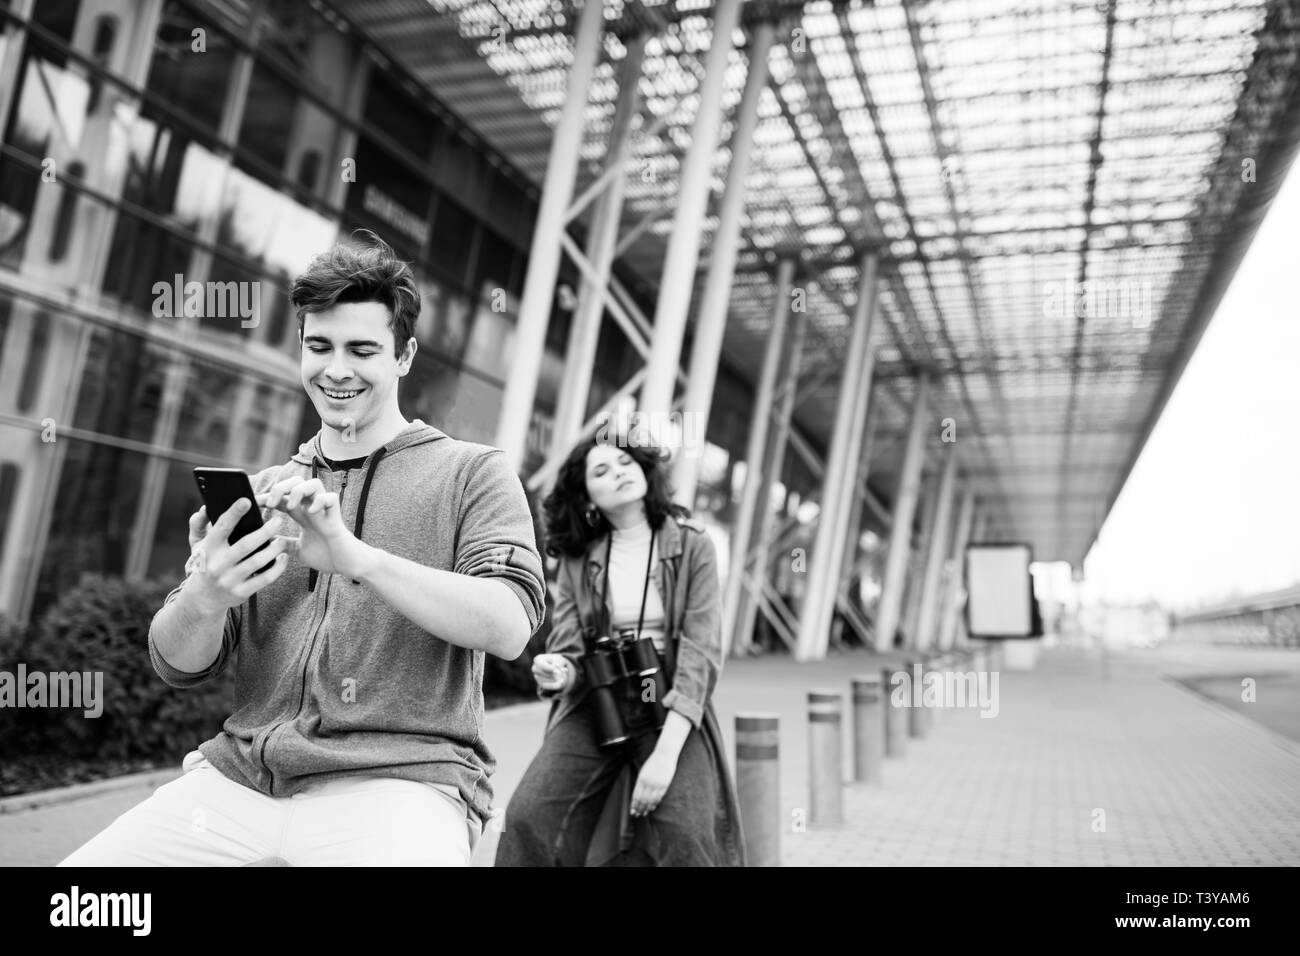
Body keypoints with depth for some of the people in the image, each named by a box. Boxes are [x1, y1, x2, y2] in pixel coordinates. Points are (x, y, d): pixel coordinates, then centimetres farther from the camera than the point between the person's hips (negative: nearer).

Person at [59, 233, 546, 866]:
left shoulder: (472, 474, 4)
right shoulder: (266, 490, 16)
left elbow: (509, 628, -13)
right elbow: (179, 666, 9)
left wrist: (354, 557, -24)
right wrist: (205, 599, -15)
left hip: (398, 780, -3)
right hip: (239, 774, 4)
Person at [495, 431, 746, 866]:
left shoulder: (691, 546, 0)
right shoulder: (577, 560, 7)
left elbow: (701, 652, -8)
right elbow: (568, 647, 5)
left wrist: (666, 752, -19)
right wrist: (558, 672, -22)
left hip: (672, 712, -2)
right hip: (592, 709, 2)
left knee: (684, 834, -25)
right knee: (526, 819, -20)